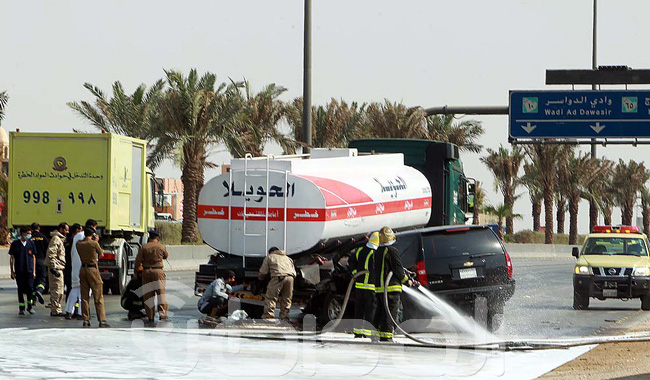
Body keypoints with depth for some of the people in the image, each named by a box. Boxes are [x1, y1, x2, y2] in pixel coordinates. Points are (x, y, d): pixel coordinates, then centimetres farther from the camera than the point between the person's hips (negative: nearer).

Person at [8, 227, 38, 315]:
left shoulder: (31, 243, 7)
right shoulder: (15, 244, 1)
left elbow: (33, 257, 12)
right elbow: (11, 258, 5)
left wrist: (34, 271, 8)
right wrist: (12, 271, 2)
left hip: (29, 271, 1)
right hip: (19, 271, -1)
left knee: (30, 288, -6)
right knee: (20, 289, 2)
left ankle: (30, 306, 8)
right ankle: (21, 308, 11)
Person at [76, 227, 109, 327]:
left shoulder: (79, 244, 3)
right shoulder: (94, 243, -11)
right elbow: (101, 254, 5)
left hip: (83, 269, 5)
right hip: (93, 269, -5)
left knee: (84, 297, 9)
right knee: (98, 297, -2)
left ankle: (86, 320, 6)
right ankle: (102, 320, -6)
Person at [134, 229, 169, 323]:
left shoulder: (144, 247, 1)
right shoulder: (161, 247, 0)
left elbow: (137, 260, -3)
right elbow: (166, 256, 20)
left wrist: (137, 269, 13)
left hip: (146, 272, 1)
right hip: (158, 271, -1)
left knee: (148, 294, 5)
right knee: (160, 293, 0)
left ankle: (150, 316, 4)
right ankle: (162, 313, -16)